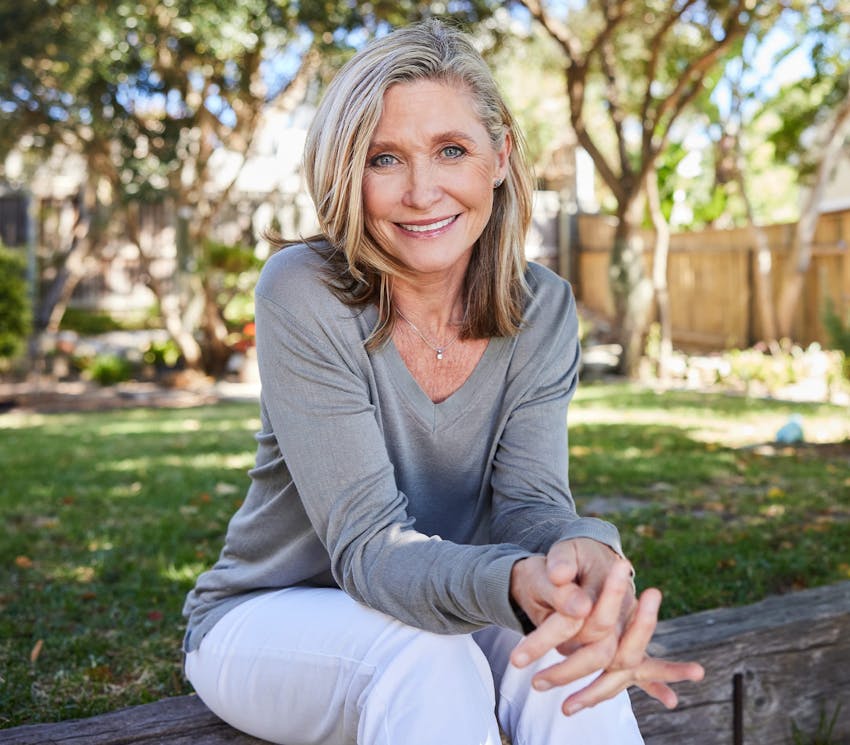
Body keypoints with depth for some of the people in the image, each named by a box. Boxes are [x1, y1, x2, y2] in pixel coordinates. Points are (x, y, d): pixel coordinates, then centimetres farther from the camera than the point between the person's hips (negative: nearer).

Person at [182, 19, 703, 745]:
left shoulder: (542, 311, -8)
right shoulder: (304, 295, -22)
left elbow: (527, 499, -16)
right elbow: (368, 542, -27)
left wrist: (585, 554, -42)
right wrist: (518, 585, -49)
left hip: (430, 608, 3)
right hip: (267, 616, -3)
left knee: (566, 657, -28)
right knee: (426, 660, -35)